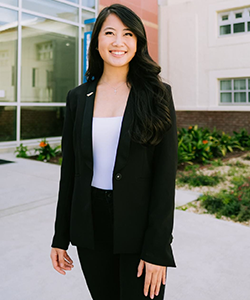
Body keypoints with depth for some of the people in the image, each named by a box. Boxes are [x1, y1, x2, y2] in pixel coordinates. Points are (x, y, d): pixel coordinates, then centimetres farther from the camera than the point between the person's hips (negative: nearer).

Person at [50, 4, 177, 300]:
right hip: (90, 227, 3)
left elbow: (165, 173, -9)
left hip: (138, 228, -2)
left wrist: (157, 248, -13)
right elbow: (69, 168, 6)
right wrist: (60, 236, 7)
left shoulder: (157, 94, -5)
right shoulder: (79, 97, 4)